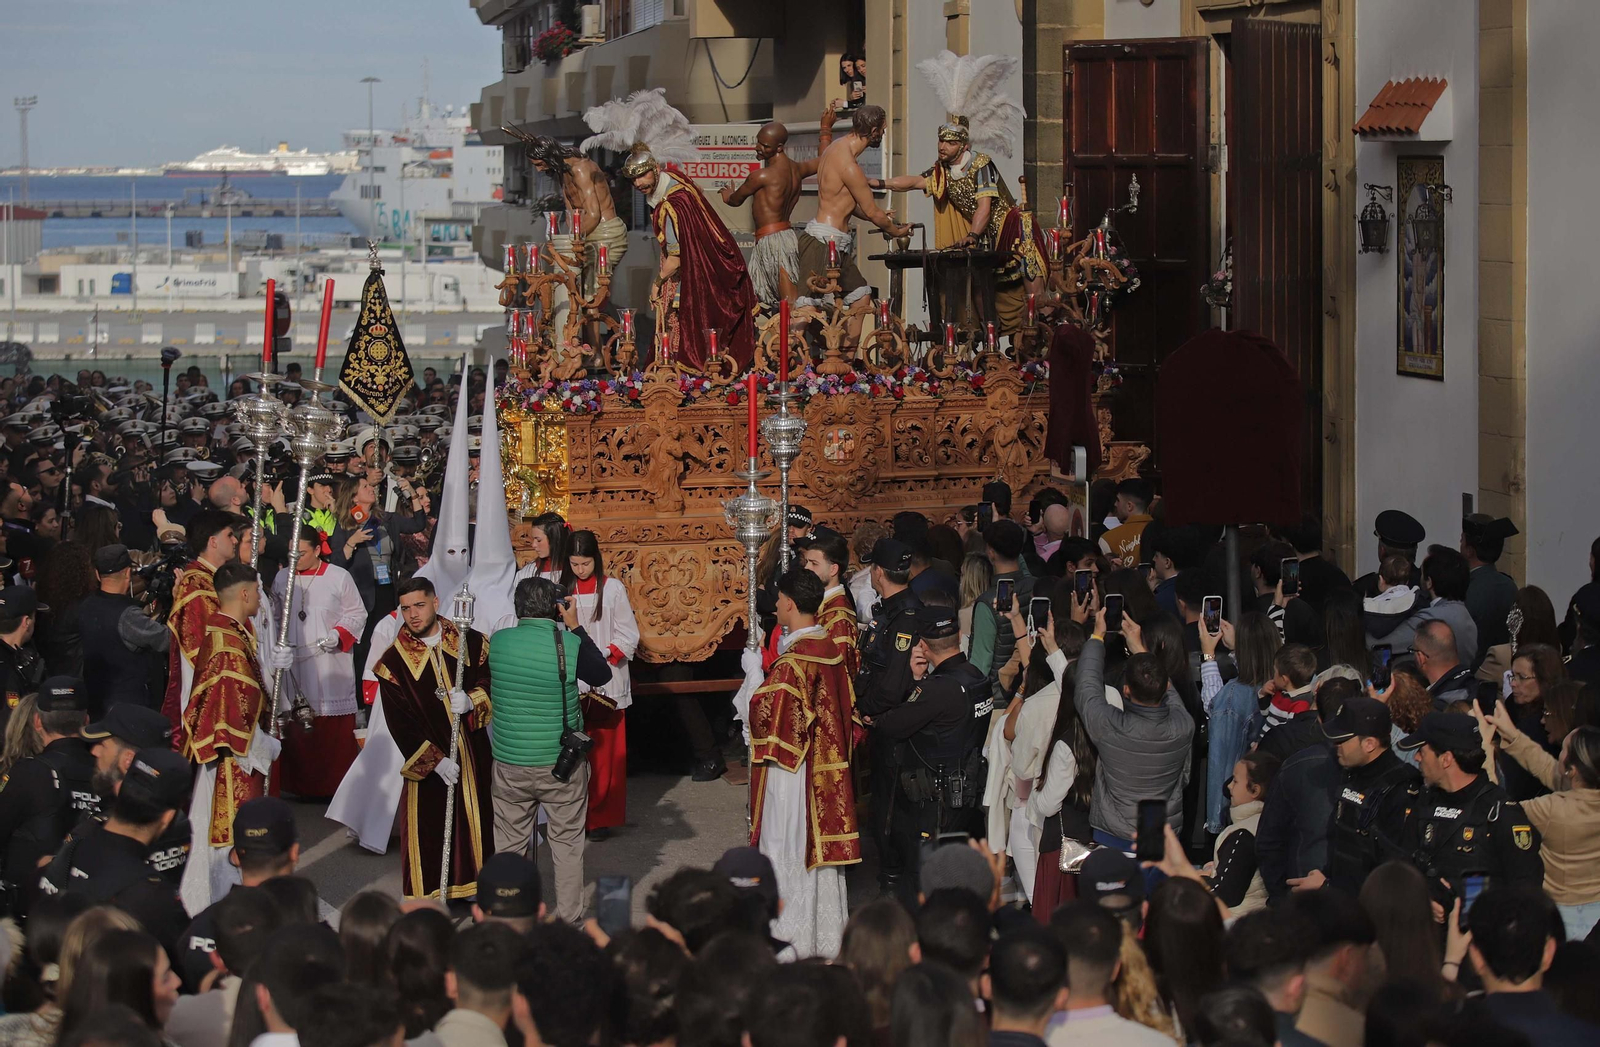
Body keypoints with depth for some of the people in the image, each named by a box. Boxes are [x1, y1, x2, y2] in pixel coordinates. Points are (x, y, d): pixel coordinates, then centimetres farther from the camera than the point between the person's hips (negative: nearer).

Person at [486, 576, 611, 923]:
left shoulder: (498, 643, -9)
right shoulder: (568, 645, -15)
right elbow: (603, 674, 3)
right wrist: (575, 627, 2)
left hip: (510, 765, 2)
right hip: (561, 765, -1)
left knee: (510, 843, 13)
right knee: (567, 842, 13)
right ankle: (569, 917, 19)